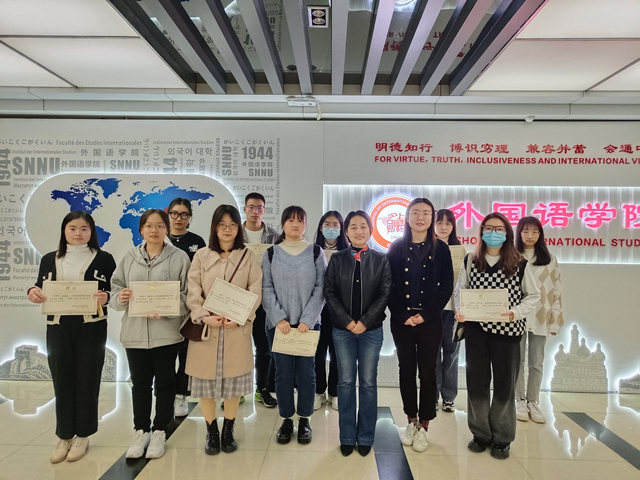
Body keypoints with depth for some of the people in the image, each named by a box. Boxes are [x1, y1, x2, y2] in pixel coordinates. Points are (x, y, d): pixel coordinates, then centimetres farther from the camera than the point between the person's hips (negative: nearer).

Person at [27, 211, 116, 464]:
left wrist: (105, 297, -22)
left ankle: (82, 435, 21)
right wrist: (32, 292, -9)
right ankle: (64, 436, 24)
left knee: (87, 381, 5)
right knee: (62, 381, 9)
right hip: (58, 328, 3)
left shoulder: (104, 259, -1)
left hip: (91, 328, -2)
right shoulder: (49, 259, 9)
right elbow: (40, 292, 13)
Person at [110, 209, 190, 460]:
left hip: (166, 331, -2)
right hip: (135, 331, 3)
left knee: (164, 382, 10)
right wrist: (120, 297, -13)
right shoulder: (129, 257, 7)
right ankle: (141, 431, 30)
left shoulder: (179, 257, -2)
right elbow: (114, 289, 9)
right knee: (140, 382, 13)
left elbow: (187, 295, -5)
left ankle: (159, 432, 27)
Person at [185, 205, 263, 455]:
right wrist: (205, 317, -16)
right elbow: (192, 293, -1)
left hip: (237, 327, 0)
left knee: (234, 380, 6)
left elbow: (255, 292, -2)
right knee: (205, 381, 5)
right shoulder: (201, 256, 5)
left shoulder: (248, 256, 4)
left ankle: (228, 431, 24)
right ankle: (211, 432, 24)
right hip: (206, 327, 1)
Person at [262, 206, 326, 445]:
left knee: (306, 372, 6)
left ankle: (304, 420, 22)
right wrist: (279, 318, -11)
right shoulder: (271, 254, 6)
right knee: (283, 373, 6)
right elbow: (266, 289, 1)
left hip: (308, 324, 0)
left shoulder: (316, 253, 5)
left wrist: (308, 319, -11)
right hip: (279, 323, 0)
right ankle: (286, 419, 22)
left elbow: (320, 288, -1)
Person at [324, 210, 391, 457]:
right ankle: (347, 437, 19)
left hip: (371, 329, 0)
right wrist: (348, 322, -10)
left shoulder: (381, 260, 2)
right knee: (346, 382, 7)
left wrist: (364, 322, -11)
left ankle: (366, 437, 20)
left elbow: (385, 293, -3)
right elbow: (329, 293, -1)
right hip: (343, 329, 0)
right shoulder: (337, 259, 3)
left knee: (368, 383, 7)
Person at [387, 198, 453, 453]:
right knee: (406, 370, 9)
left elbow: (446, 286, -2)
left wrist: (425, 314, -10)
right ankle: (411, 420, 25)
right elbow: (388, 285, 1)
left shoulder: (440, 248, 2)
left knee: (427, 371, 4)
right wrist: (402, 314, -10)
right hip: (402, 320, 1)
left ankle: (423, 426, 17)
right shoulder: (396, 248, 4)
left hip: (429, 321, -1)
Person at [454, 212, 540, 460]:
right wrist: (460, 310, -12)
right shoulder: (470, 261, 2)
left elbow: (533, 295, 2)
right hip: (476, 330, 2)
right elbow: (460, 290, 6)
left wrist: (516, 313, -15)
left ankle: (501, 438, 25)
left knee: (504, 385, 8)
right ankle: (480, 433, 27)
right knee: (476, 382, 9)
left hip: (507, 331, -1)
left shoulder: (520, 264, -3)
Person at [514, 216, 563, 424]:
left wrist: (555, 320, 1)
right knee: (517, 361, 7)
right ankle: (520, 401, 20)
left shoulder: (550, 260, 5)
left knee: (537, 363, 9)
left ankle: (533, 402, 21)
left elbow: (556, 291, 5)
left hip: (540, 318, 2)